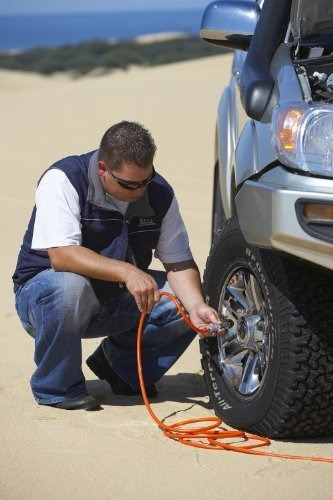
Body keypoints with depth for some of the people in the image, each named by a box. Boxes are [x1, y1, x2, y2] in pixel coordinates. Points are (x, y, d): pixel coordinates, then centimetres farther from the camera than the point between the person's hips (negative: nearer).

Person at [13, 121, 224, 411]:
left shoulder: (159, 193, -6)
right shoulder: (63, 180, -23)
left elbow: (179, 263, -3)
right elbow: (60, 255, -34)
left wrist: (197, 306, -23)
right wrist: (126, 272, -43)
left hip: (117, 300, 5)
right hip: (41, 295, -5)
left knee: (188, 299, -13)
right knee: (69, 287, -39)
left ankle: (124, 367, 9)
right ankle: (56, 388, -15)